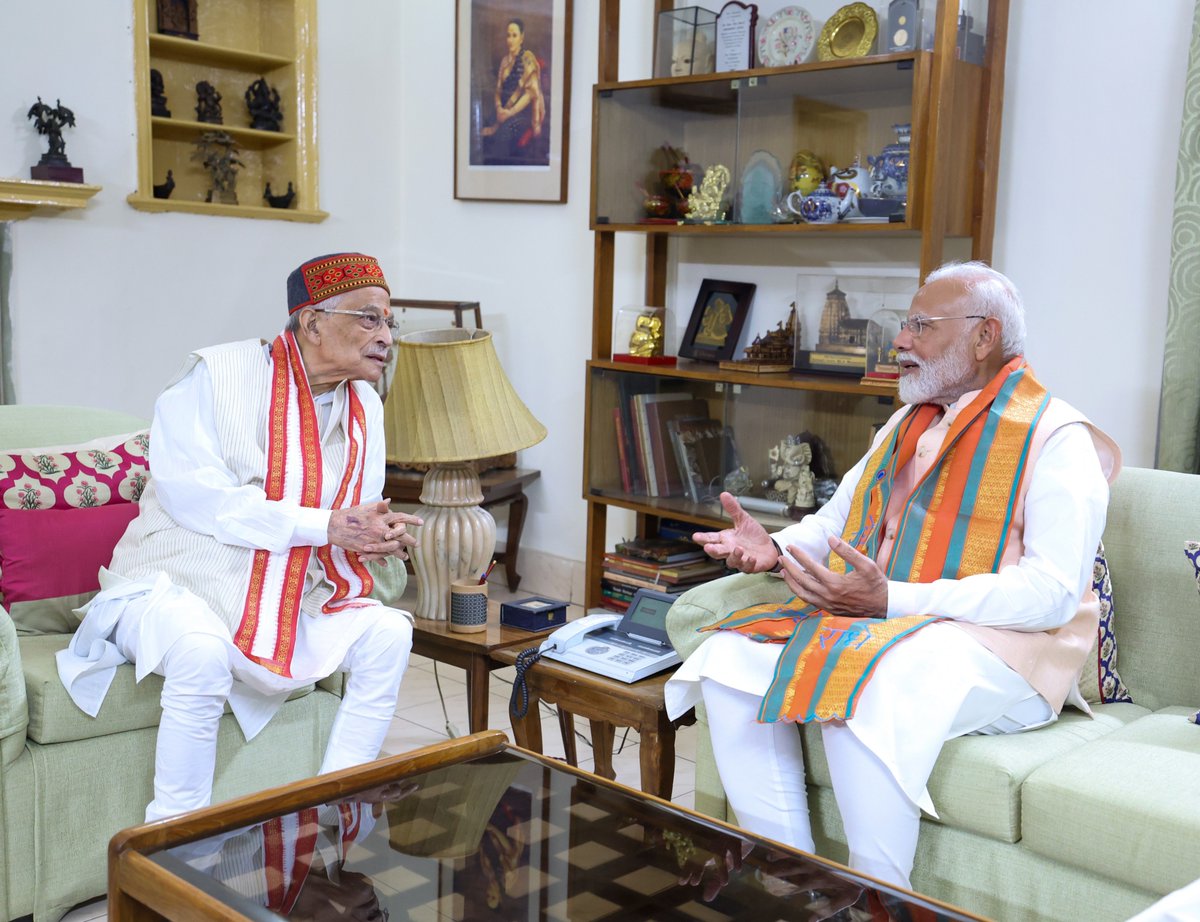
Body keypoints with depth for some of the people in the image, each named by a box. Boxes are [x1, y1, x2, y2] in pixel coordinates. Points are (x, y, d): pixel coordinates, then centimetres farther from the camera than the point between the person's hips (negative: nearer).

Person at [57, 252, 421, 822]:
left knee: (388, 632, -15)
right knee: (203, 652, -36)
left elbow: (354, 527, 9)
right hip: (172, 584, -6)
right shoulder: (216, 375, -12)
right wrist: (325, 525, -25)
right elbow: (194, 497, -23)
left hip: (288, 601, 6)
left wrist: (379, 534, -18)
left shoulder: (364, 407, 7)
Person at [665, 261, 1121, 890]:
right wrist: (773, 548, -1)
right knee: (730, 659, -15)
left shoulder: (1057, 437, -6)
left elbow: (1052, 593, -17)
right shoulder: (906, 424, 20)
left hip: (996, 646, -7)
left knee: (863, 694, -37)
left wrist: (891, 599, -25)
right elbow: (835, 519, 24)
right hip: (874, 621, 8)